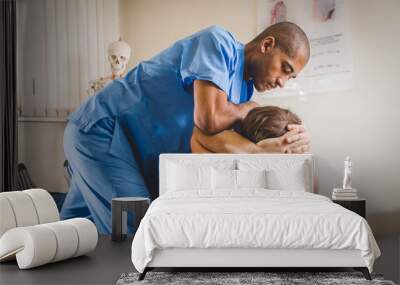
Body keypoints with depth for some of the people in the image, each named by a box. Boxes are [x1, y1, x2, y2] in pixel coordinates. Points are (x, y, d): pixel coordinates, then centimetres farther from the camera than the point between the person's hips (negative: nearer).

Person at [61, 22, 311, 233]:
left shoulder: (243, 88, 12)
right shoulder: (219, 42, -14)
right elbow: (210, 119, -28)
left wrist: (281, 144, -16)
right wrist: (250, 109, -7)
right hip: (101, 129, -9)